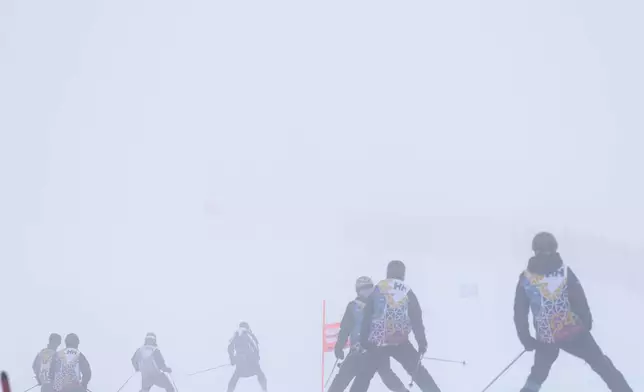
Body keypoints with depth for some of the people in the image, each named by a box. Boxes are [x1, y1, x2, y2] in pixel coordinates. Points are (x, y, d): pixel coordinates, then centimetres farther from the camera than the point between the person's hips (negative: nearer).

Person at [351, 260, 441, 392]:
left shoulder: (377, 290, 4)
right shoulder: (407, 292, 4)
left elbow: (366, 318, 1)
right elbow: (417, 321, 3)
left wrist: (363, 341, 4)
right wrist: (422, 343, 7)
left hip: (377, 344, 0)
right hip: (400, 343, 0)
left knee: (365, 375, 10)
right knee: (418, 371, 13)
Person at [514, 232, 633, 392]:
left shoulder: (525, 278, -7)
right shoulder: (564, 271, -11)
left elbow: (519, 313, -4)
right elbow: (580, 300, -9)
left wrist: (526, 339, 6)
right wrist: (587, 321, 8)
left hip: (545, 339, 1)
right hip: (574, 331, -1)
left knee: (539, 372, 23)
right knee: (600, 362, 16)